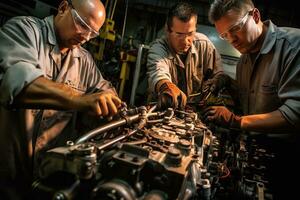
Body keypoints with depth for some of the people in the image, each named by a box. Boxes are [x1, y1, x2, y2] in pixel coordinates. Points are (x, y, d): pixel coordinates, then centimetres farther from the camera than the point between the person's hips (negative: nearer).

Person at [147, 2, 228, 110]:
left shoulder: (204, 43, -5)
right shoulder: (158, 47, -16)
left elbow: (218, 74, 1)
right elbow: (158, 73, -36)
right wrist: (167, 86, -58)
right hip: (163, 110, -1)